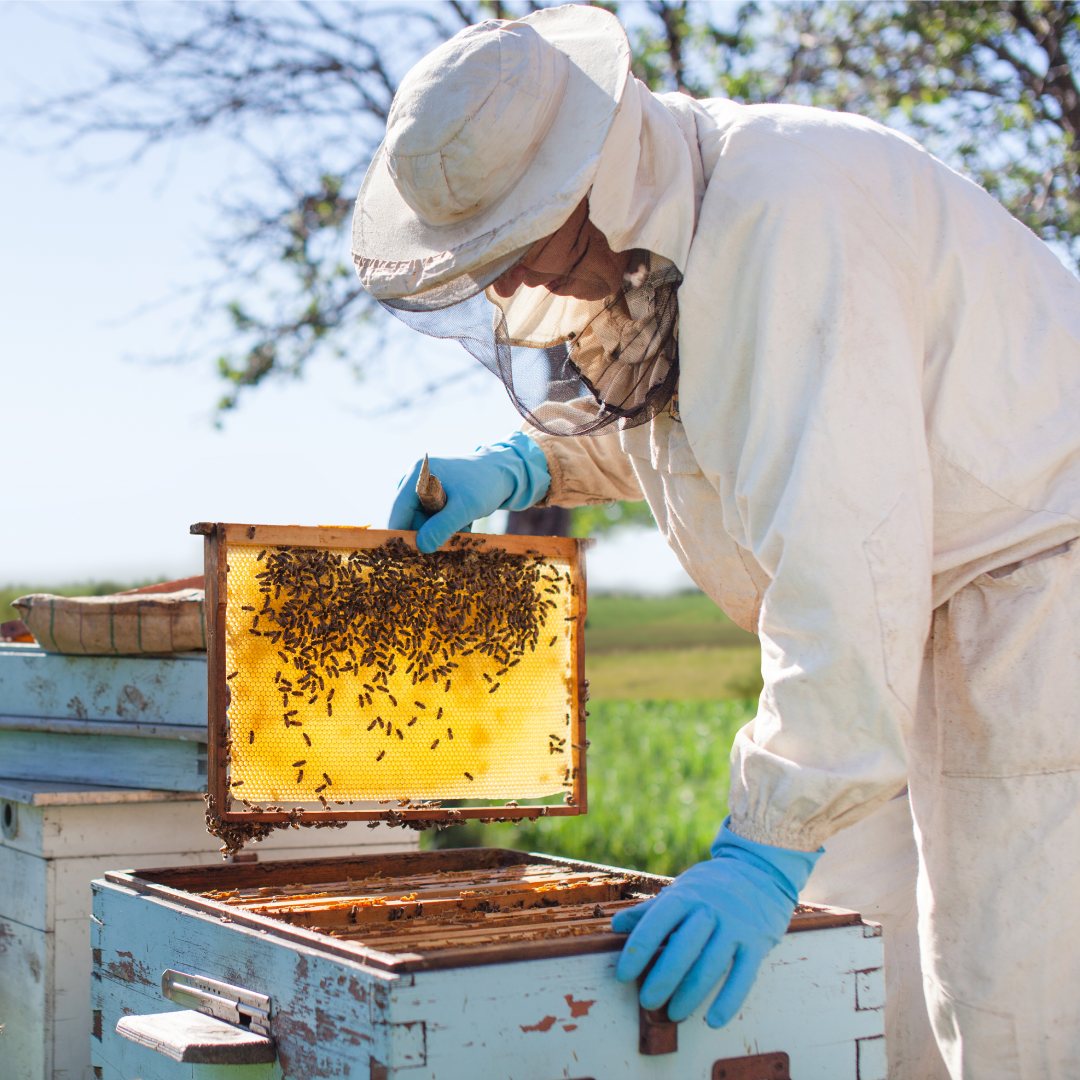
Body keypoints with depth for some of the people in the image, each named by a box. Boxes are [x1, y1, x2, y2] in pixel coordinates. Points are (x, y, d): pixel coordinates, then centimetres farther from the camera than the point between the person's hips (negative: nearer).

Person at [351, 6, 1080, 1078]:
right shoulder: (632, 231, 4)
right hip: (909, 631, 9)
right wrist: (525, 464, 8)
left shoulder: (782, 213, -26)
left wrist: (768, 847, -33)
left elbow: (842, 549, -33)